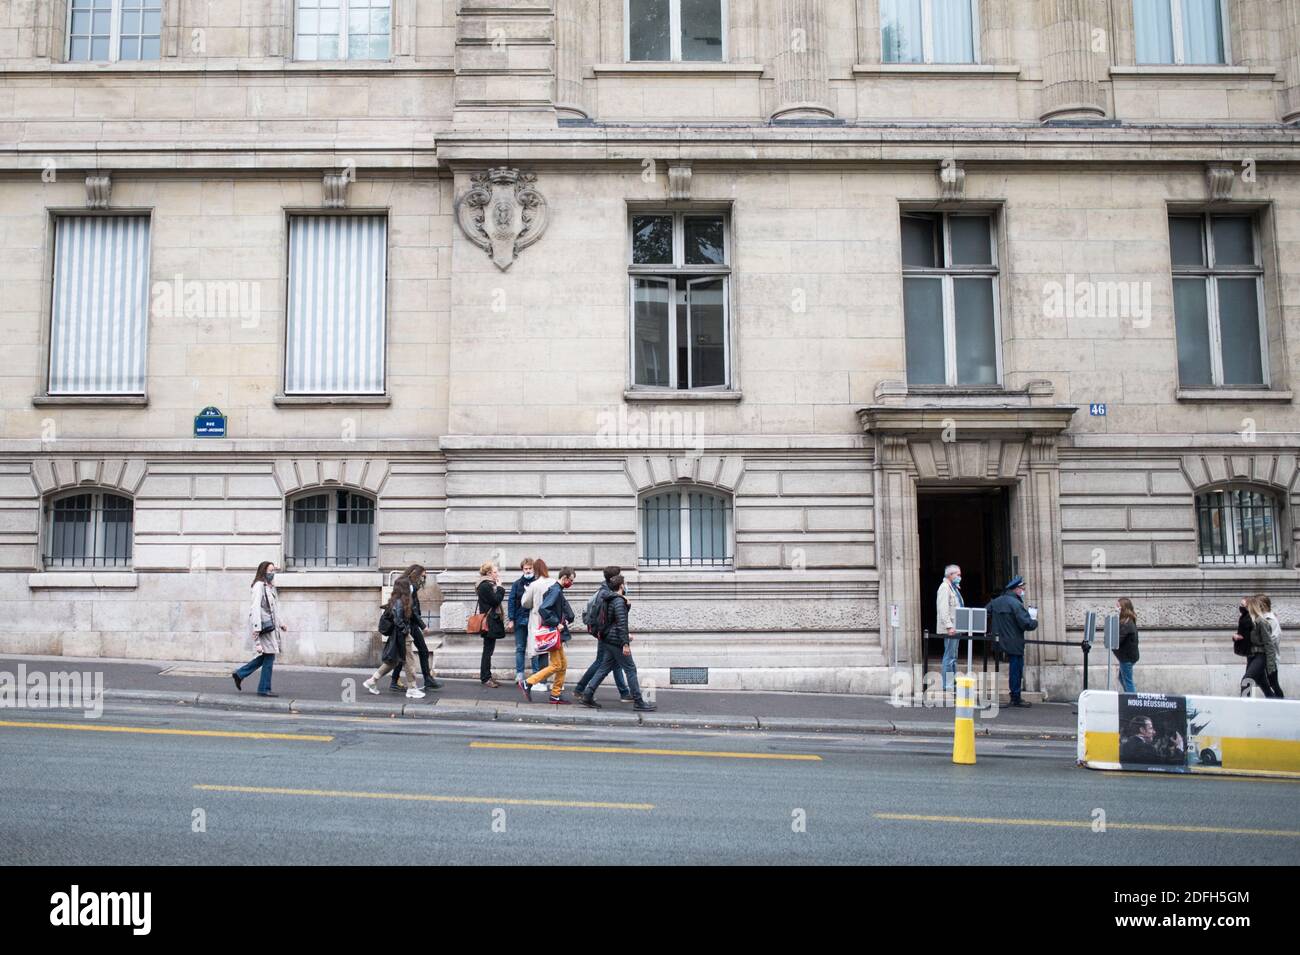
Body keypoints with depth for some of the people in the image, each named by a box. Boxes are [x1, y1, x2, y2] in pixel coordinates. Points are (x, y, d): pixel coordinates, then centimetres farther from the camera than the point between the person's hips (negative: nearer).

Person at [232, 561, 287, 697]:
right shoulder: (259, 585, -12)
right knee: (269, 656, -4)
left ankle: (239, 674, 25)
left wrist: (280, 623, 22)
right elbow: (256, 607, -19)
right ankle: (264, 689, 5)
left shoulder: (270, 587, 17)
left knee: (266, 656, 15)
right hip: (264, 626, -9)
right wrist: (256, 629, -24)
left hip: (270, 625, 10)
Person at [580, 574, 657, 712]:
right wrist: (625, 643, -23)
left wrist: (626, 634, 26)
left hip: (610, 640, 10)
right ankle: (638, 702, 0)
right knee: (630, 669, -4)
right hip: (617, 640, -10)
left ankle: (588, 696, 8)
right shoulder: (619, 601, -16)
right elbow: (621, 623, -22)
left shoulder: (611, 600, 15)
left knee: (605, 668, 11)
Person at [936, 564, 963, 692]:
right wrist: (949, 626, -25)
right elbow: (943, 609, -20)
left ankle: (953, 682, 20)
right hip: (950, 629, -10)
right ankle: (947, 685, -5)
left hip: (955, 628, 10)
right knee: (949, 657, -8)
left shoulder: (954, 588, 19)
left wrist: (955, 626, 19)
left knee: (953, 657, 14)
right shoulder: (944, 587, -12)